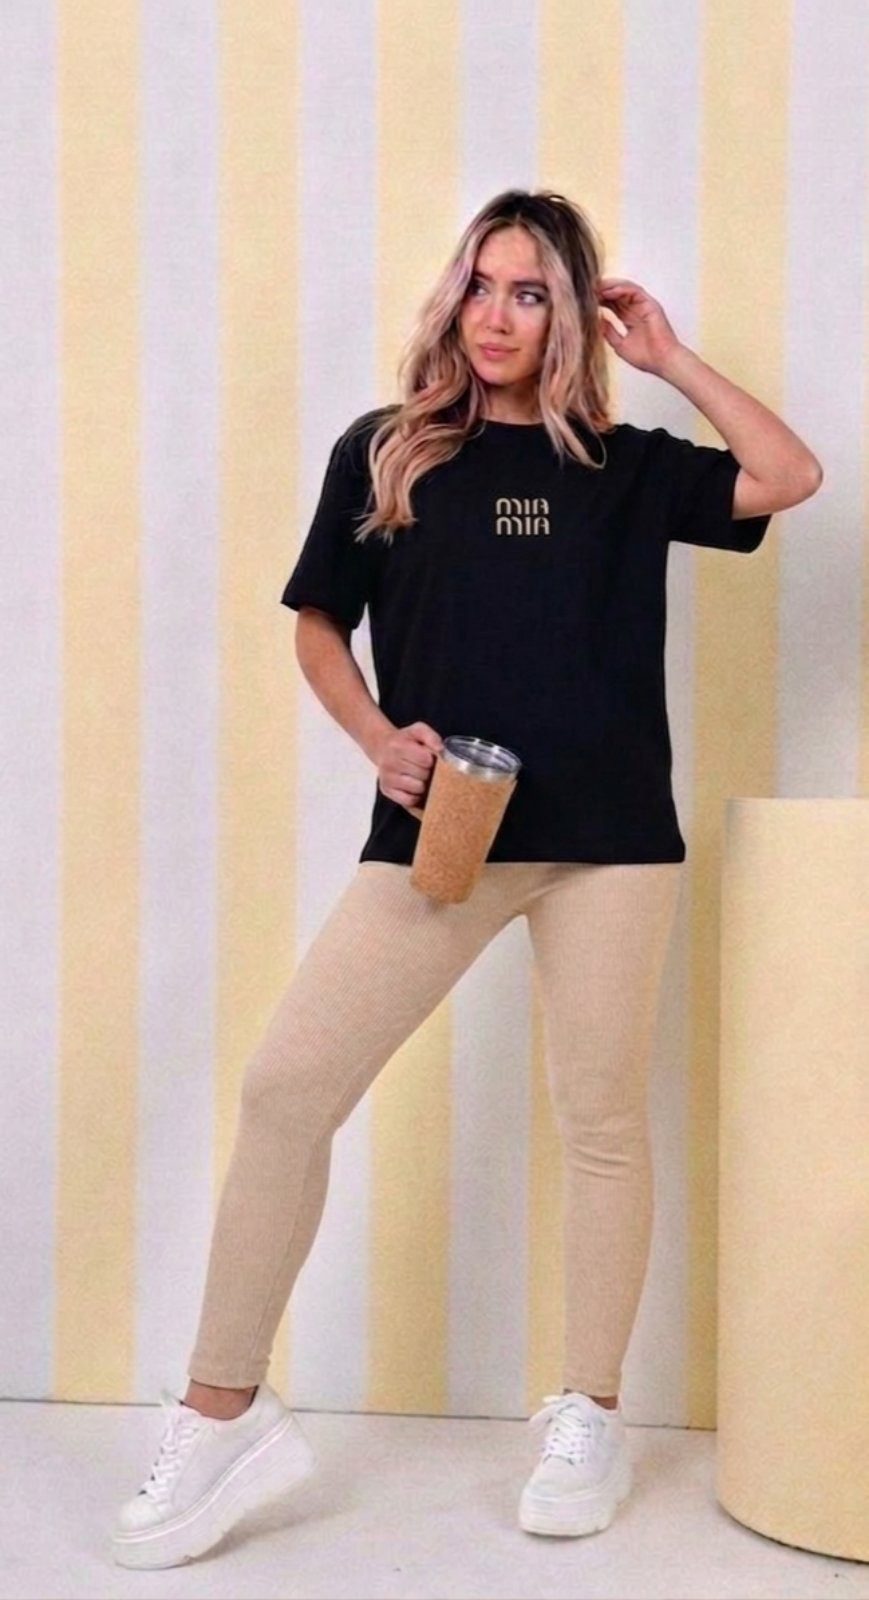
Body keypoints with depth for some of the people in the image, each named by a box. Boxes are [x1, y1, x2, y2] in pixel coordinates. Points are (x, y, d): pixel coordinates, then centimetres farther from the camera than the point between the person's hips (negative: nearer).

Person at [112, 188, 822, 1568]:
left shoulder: (624, 467, 8)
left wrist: (671, 360, 2)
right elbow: (318, 626, 12)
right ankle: (222, 1415, 3)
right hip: (439, 830, 0)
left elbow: (791, 477, -1)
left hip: (609, 834, 0)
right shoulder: (384, 453, 7)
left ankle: (589, 1420, 23)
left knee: (601, 1118, 7)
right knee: (285, 1087, -9)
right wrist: (379, 740, -5)